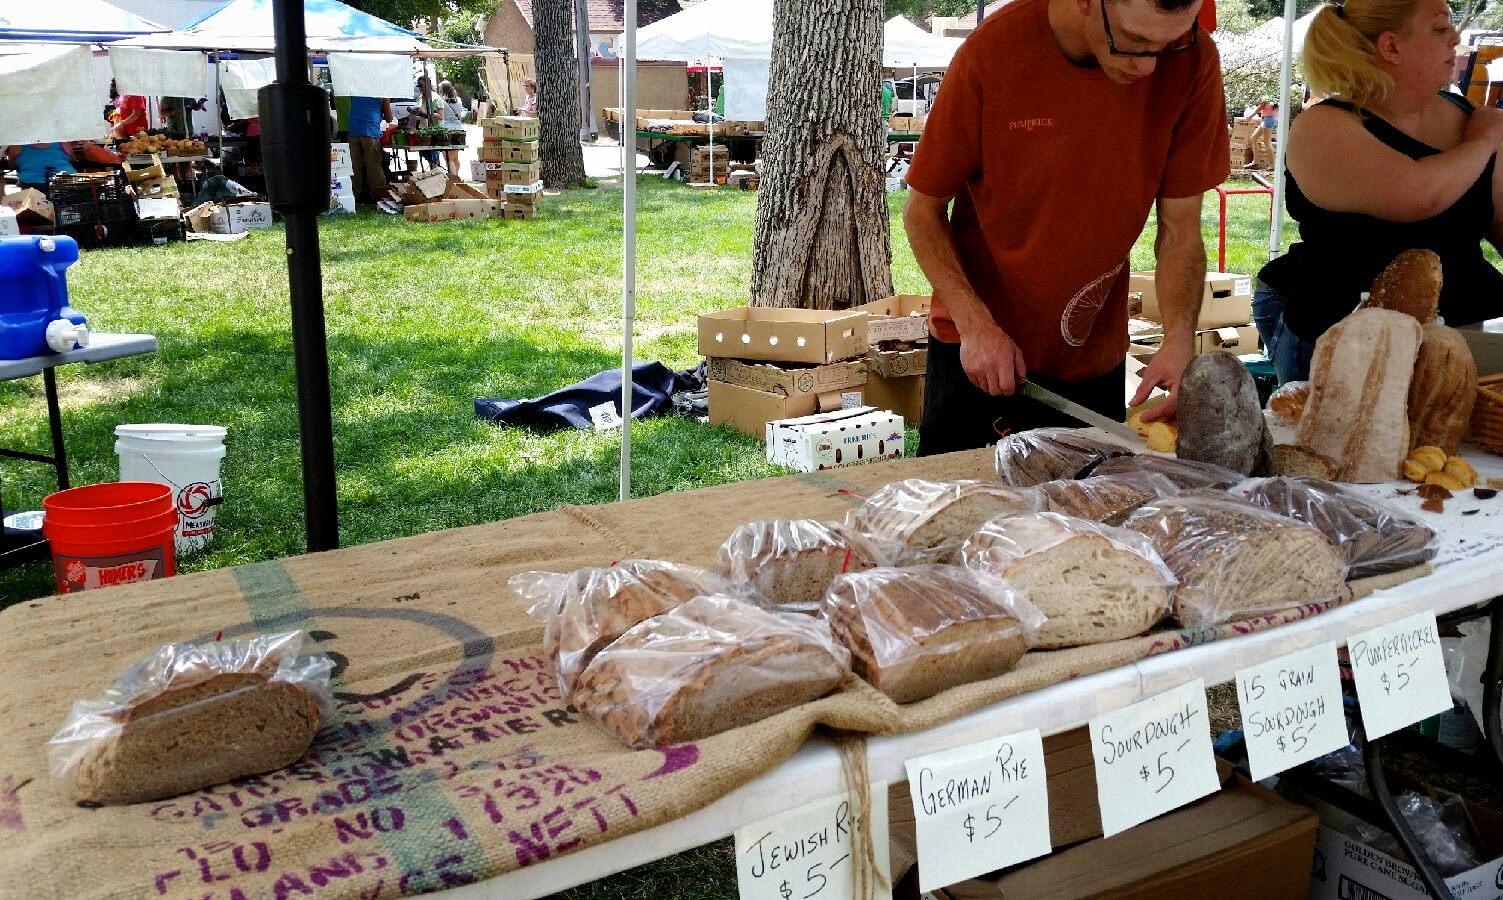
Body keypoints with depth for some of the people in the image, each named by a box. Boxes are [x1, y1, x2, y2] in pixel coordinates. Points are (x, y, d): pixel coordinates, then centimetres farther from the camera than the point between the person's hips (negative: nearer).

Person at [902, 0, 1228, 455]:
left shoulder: (1193, 62, -14)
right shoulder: (991, 51, -20)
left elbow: (1180, 229, -7)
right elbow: (923, 211, -10)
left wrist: (1179, 340, -23)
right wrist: (976, 324, -22)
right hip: (977, 352, -2)